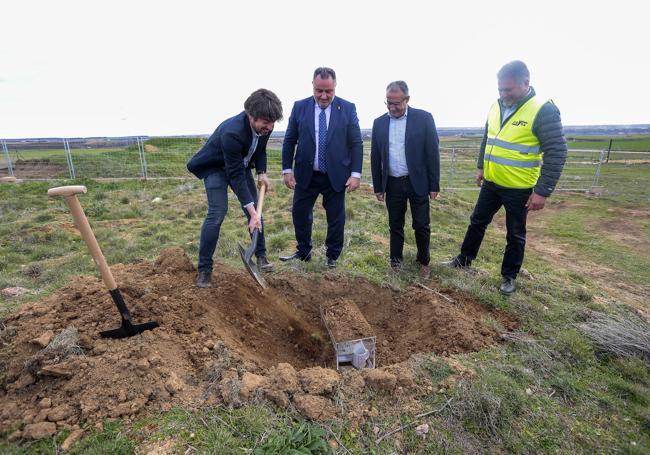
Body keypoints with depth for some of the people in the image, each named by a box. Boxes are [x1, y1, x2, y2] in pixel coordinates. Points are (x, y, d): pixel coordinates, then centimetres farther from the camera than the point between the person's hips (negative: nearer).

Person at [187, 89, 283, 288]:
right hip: (216, 167, -6)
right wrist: (251, 211, -36)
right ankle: (204, 268, -6)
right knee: (217, 213, -17)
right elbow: (235, 175, -36)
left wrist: (262, 172, -13)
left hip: (241, 164, 7)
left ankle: (261, 255, 20)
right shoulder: (232, 132, -39)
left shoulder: (263, 125, -19)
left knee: (255, 208, 4)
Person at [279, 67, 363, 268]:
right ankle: (303, 252, 30)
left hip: (336, 175, -1)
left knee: (336, 218, 7)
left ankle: (332, 256, 27)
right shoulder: (300, 107, 1)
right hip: (305, 174, 2)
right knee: (300, 214, 10)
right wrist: (287, 169, -1)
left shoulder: (348, 108, -2)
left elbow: (356, 143, -2)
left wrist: (355, 174, -9)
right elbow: (289, 140, 5)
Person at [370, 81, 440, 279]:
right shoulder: (379, 123, 3)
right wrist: (378, 187, 6)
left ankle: (424, 262, 26)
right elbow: (375, 158, 7)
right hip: (392, 184, 2)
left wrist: (434, 185, -6)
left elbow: (432, 153, -5)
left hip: (417, 183, -2)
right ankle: (395, 262, 27)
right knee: (395, 226, 11)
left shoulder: (423, 118, -5)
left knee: (421, 226, 6)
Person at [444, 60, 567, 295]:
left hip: (519, 189, -6)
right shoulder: (496, 106, 3)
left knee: (515, 235, 9)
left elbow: (557, 153, -18)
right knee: (477, 222, 16)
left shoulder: (543, 111, -17)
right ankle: (464, 259, 33)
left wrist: (543, 191, -21)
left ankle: (509, 276, 26)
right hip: (491, 183, 6)